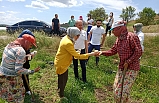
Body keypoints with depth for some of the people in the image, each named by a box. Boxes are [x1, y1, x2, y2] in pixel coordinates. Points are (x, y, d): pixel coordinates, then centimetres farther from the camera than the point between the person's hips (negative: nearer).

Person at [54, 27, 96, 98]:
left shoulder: (66, 38, -1)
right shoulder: (68, 43, -31)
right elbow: (77, 56, -27)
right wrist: (89, 54, -24)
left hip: (63, 62, 9)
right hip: (61, 64, -9)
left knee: (64, 78, 24)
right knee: (62, 80, 10)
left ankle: (60, 90, 47)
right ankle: (61, 96, 32)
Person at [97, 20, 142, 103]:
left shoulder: (131, 36, -17)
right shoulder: (118, 39, 7)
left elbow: (138, 52, -20)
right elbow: (113, 51, 12)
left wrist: (128, 62, -17)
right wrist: (102, 52, -2)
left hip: (131, 68, -7)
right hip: (121, 67, 8)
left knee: (124, 92, -4)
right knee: (116, 89, 12)